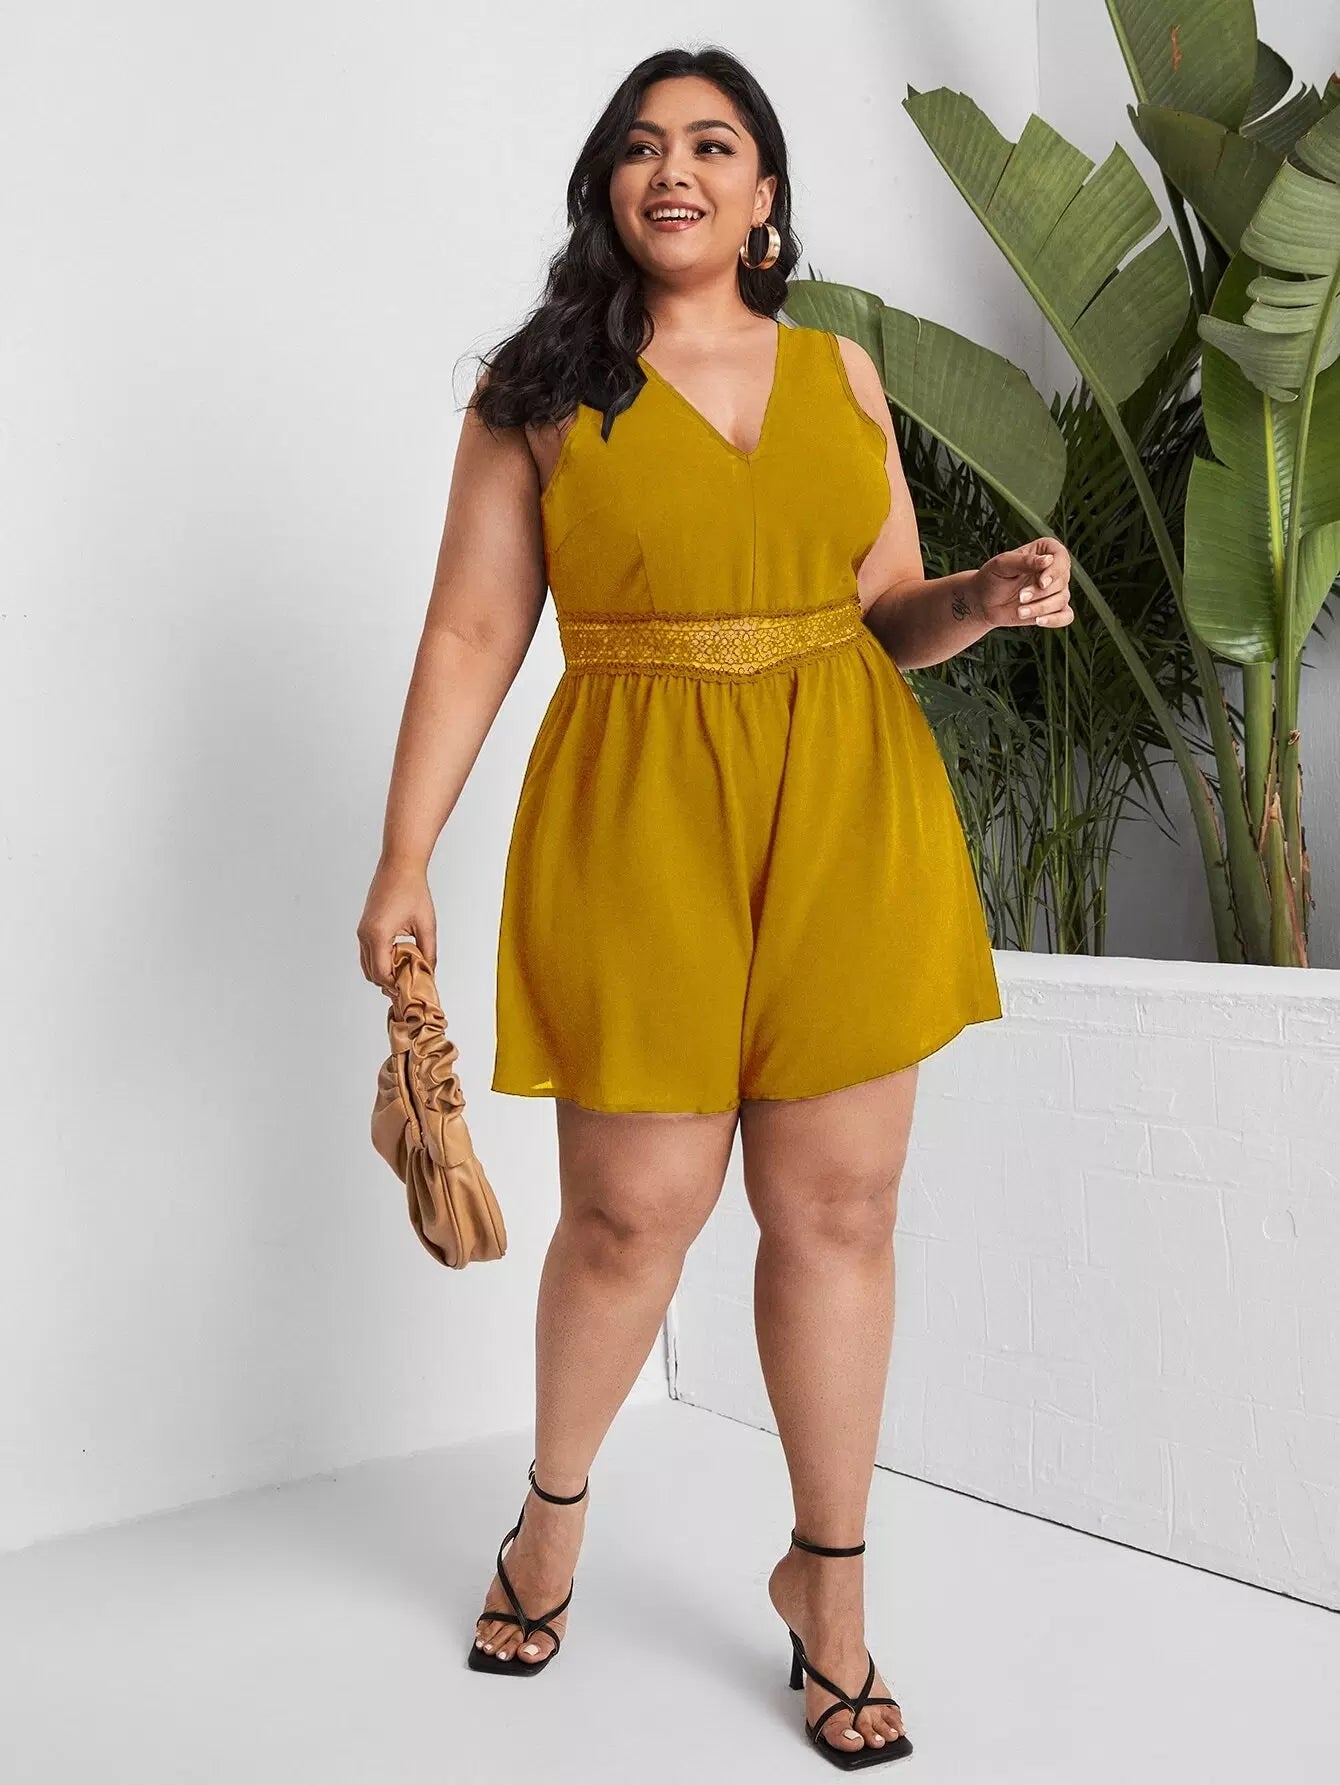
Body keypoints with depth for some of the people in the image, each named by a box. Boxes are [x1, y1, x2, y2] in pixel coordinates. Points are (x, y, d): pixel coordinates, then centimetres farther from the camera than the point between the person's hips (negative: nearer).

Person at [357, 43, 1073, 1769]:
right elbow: (472, 634, 1)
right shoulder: (539, 392, 4)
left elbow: (888, 612, 16)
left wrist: (989, 595, -6)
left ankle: (827, 1575, 22)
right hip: (639, 827, -2)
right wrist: (403, 861, -3)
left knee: (837, 1204, 5)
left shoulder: (842, 371, 12)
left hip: (846, 812, 3)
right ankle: (554, 1506, 31)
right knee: (632, 1210, 2)